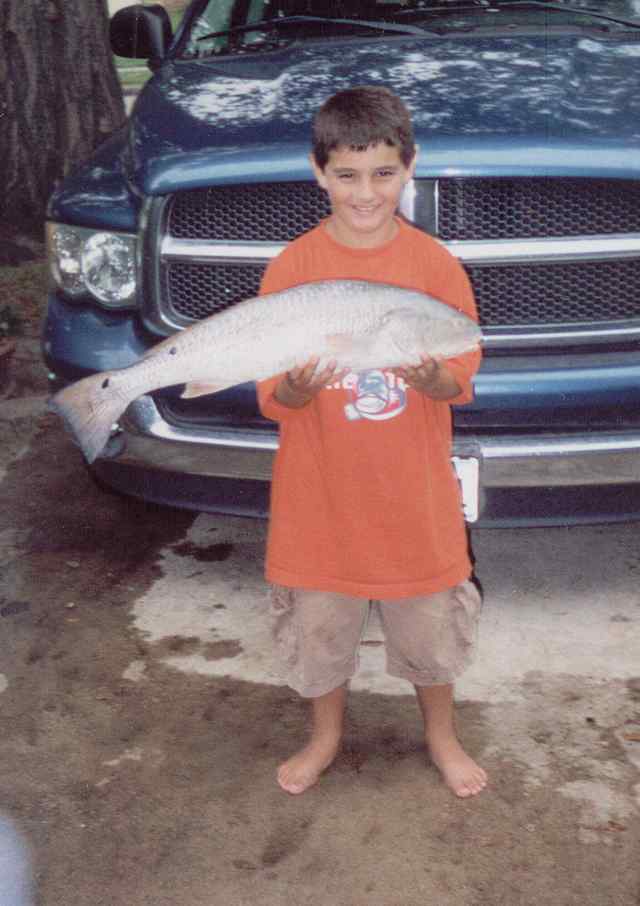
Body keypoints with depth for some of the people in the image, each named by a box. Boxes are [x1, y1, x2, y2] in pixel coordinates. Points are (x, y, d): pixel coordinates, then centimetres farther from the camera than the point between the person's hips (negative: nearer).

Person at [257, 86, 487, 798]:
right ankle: (326, 737, 42)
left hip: (414, 489, 0)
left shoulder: (436, 264, -6)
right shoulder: (291, 267, -7)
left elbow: (461, 382, -4)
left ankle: (441, 736, 42)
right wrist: (298, 385, -29)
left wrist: (429, 377, -26)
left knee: (429, 621, 15)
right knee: (319, 624, 15)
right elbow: (274, 399, -6)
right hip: (321, 488, 0)